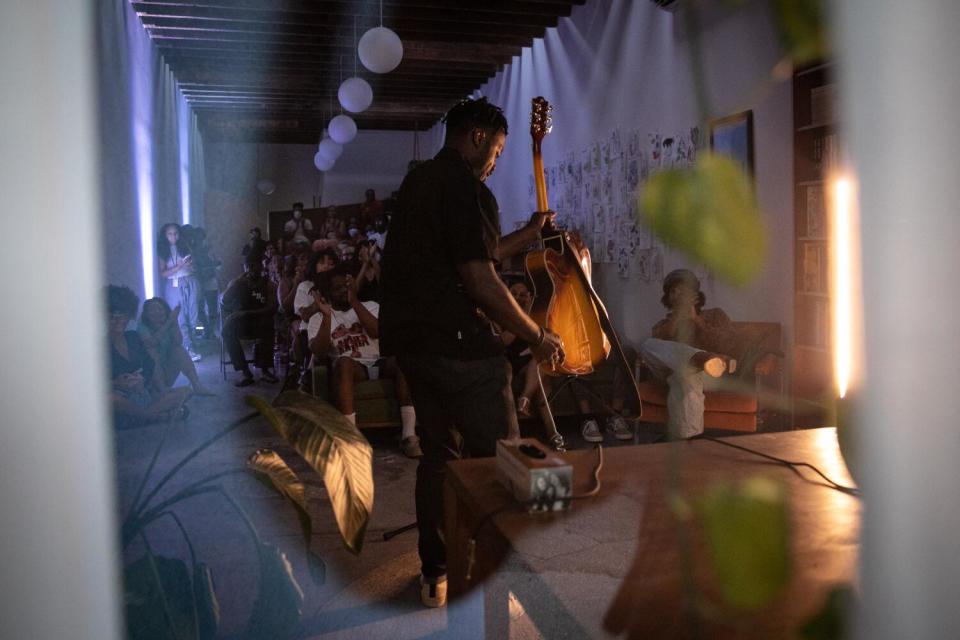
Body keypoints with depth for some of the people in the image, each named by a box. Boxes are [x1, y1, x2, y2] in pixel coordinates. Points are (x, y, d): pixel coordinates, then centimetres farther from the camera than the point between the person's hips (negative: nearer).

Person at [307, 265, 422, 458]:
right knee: (343, 362, -37)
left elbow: (377, 331, -6)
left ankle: (409, 435, -36)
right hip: (350, 369, -1)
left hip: (379, 364, 1)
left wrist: (354, 301, -12)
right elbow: (319, 352, -6)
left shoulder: (370, 306, 16)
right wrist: (327, 317, -17)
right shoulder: (318, 319, 11)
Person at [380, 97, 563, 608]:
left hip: (411, 335, 10)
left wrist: (528, 233, 26)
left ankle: (434, 575, 25)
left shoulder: (419, 180, 18)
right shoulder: (462, 184, -12)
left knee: (439, 451, 16)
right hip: (456, 339, -10)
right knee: (498, 457, -1)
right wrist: (536, 336, -10)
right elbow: (479, 279, -18)